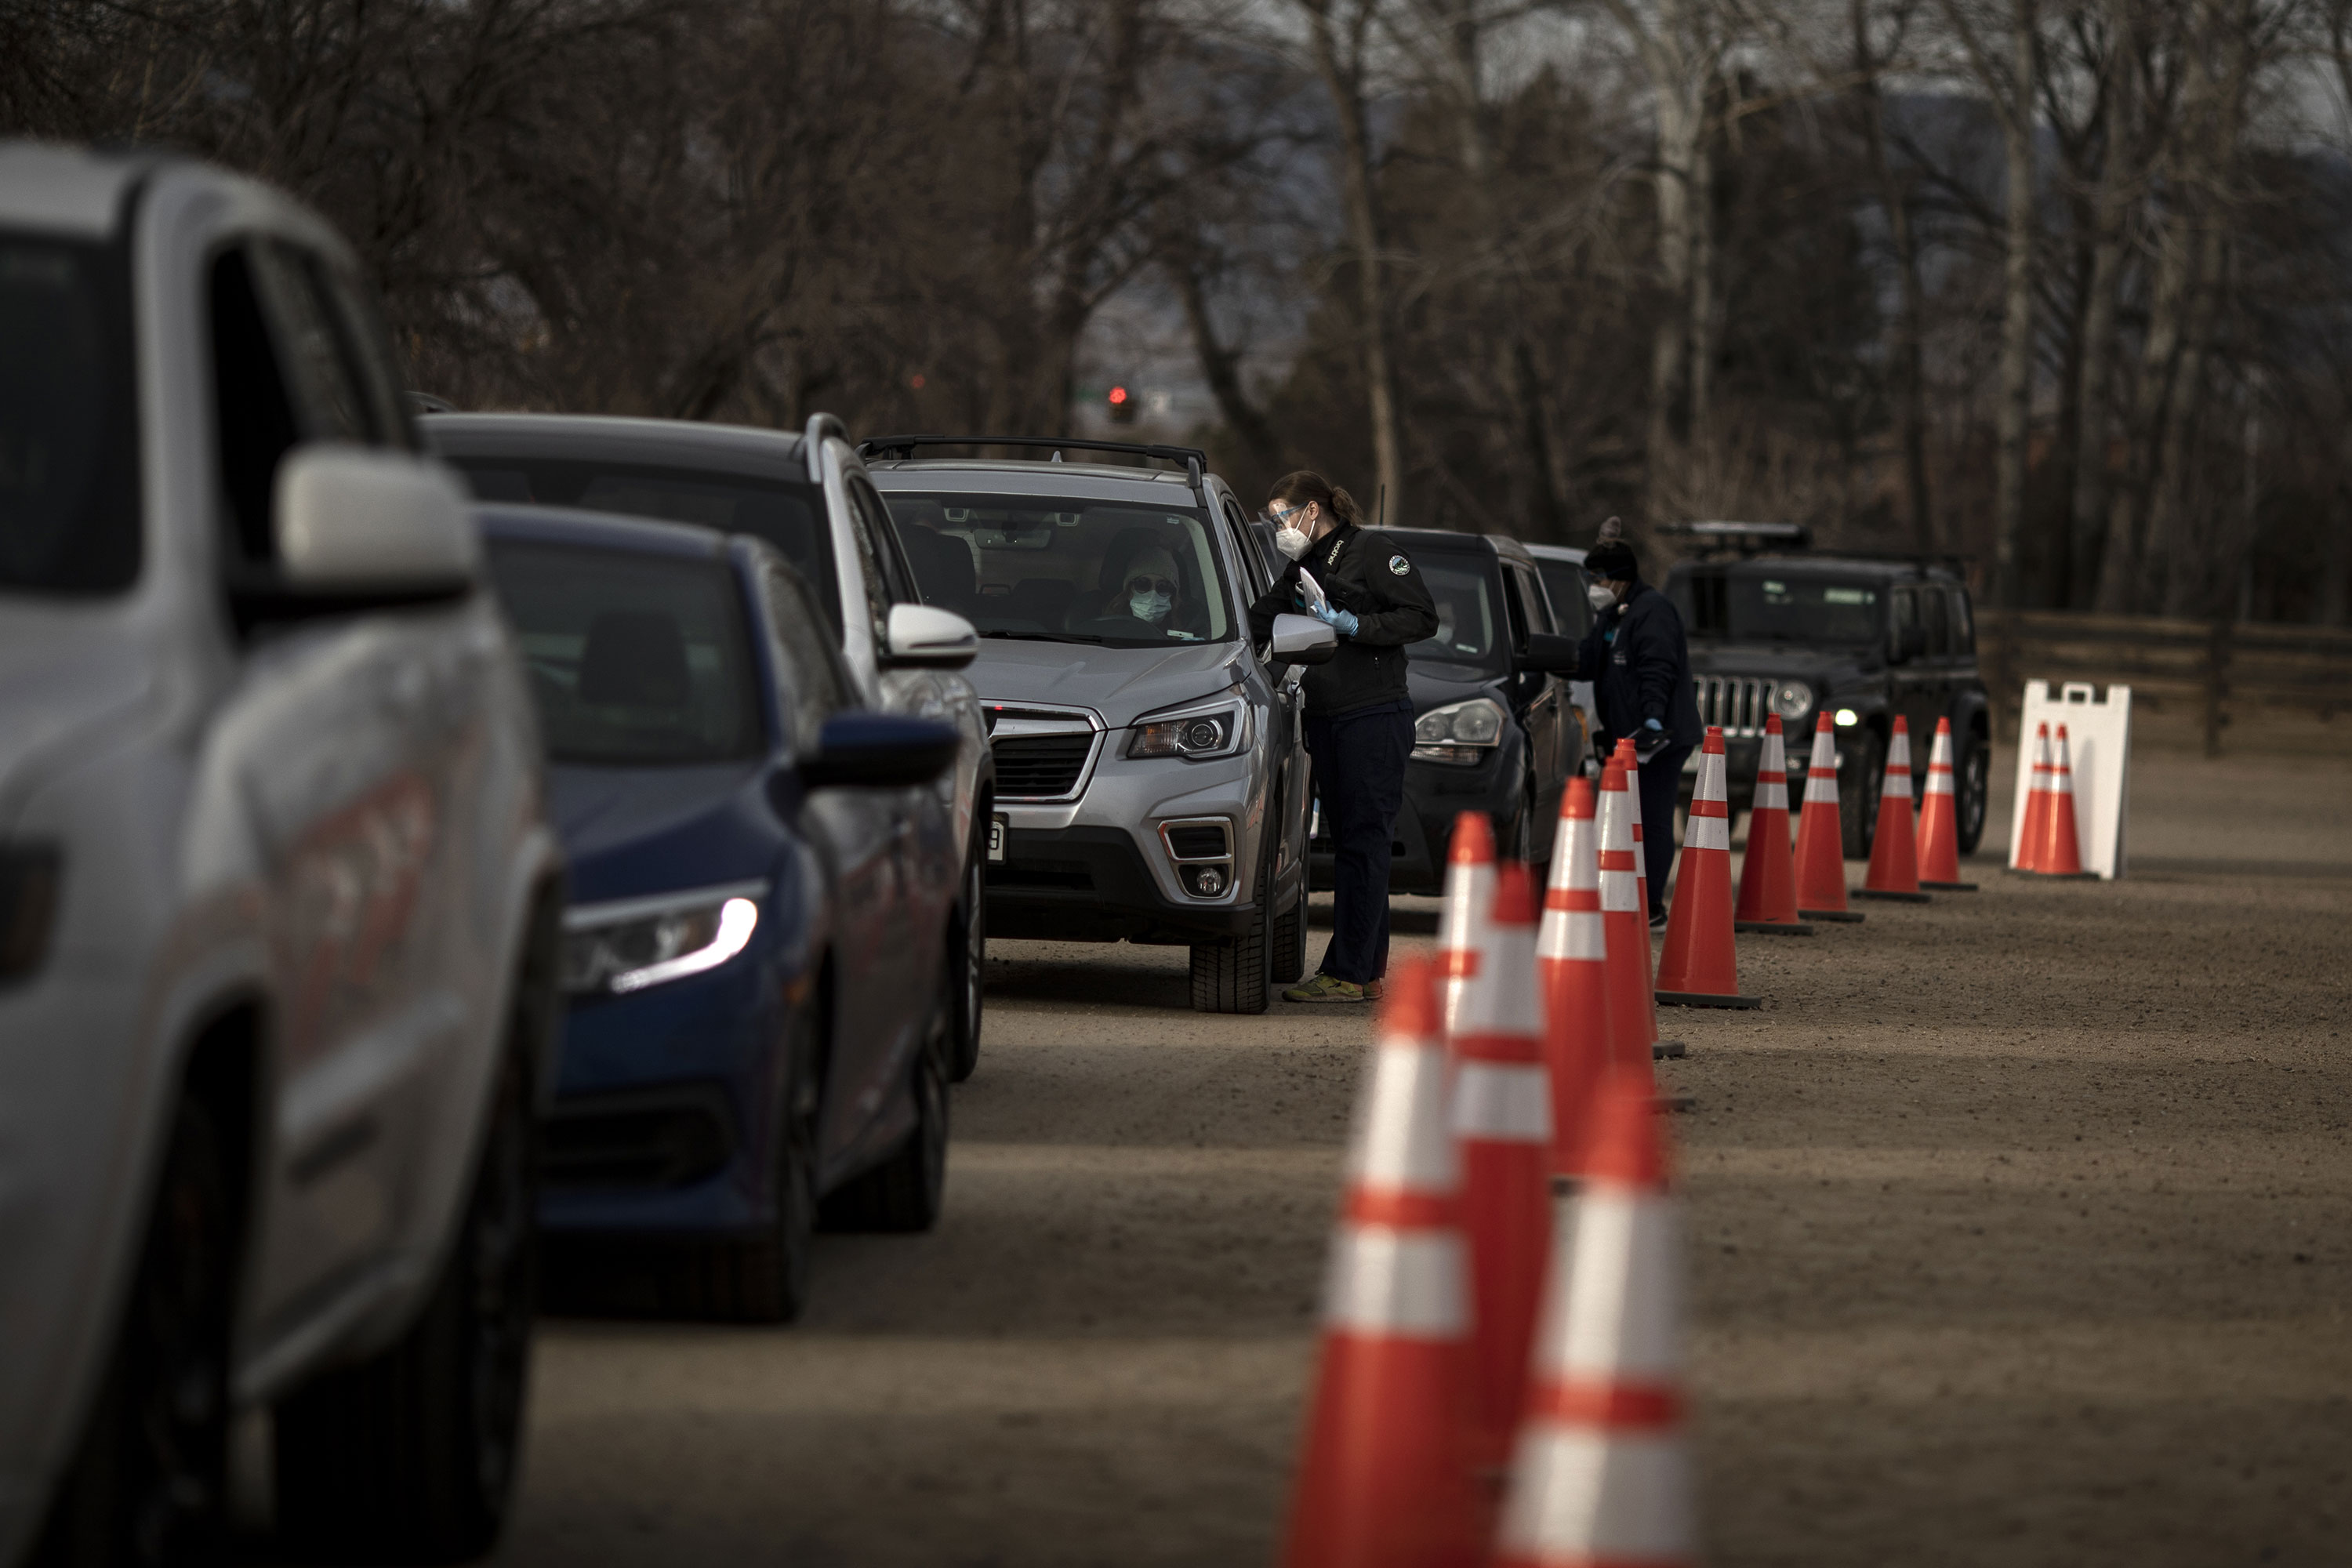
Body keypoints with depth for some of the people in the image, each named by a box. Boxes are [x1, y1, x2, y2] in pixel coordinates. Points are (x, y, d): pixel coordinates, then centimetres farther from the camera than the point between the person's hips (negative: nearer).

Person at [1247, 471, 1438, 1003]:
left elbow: (1423, 617, -11)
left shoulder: (1372, 551, -5)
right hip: (1327, 720, 8)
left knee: (1363, 843, -8)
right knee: (1350, 845, 8)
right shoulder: (1301, 569, 18)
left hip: (1374, 717, -8)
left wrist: (1354, 626, -17)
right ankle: (1368, 973, 11)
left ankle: (1348, 973, -10)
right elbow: (1259, 623, 21)